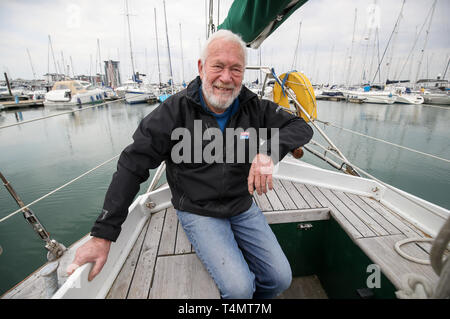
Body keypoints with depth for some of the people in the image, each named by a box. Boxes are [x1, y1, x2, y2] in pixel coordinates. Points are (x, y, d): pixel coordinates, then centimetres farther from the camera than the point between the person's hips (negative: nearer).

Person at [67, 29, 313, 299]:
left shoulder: (254, 107, -5)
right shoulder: (176, 110, -15)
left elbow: (302, 127, -4)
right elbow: (132, 166, -14)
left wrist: (270, 150, -29)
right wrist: (103, 234, -16)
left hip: (244, 208, 4)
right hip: (199, 212, -3)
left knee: (281, 278, 4)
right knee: (239, 287, -17)